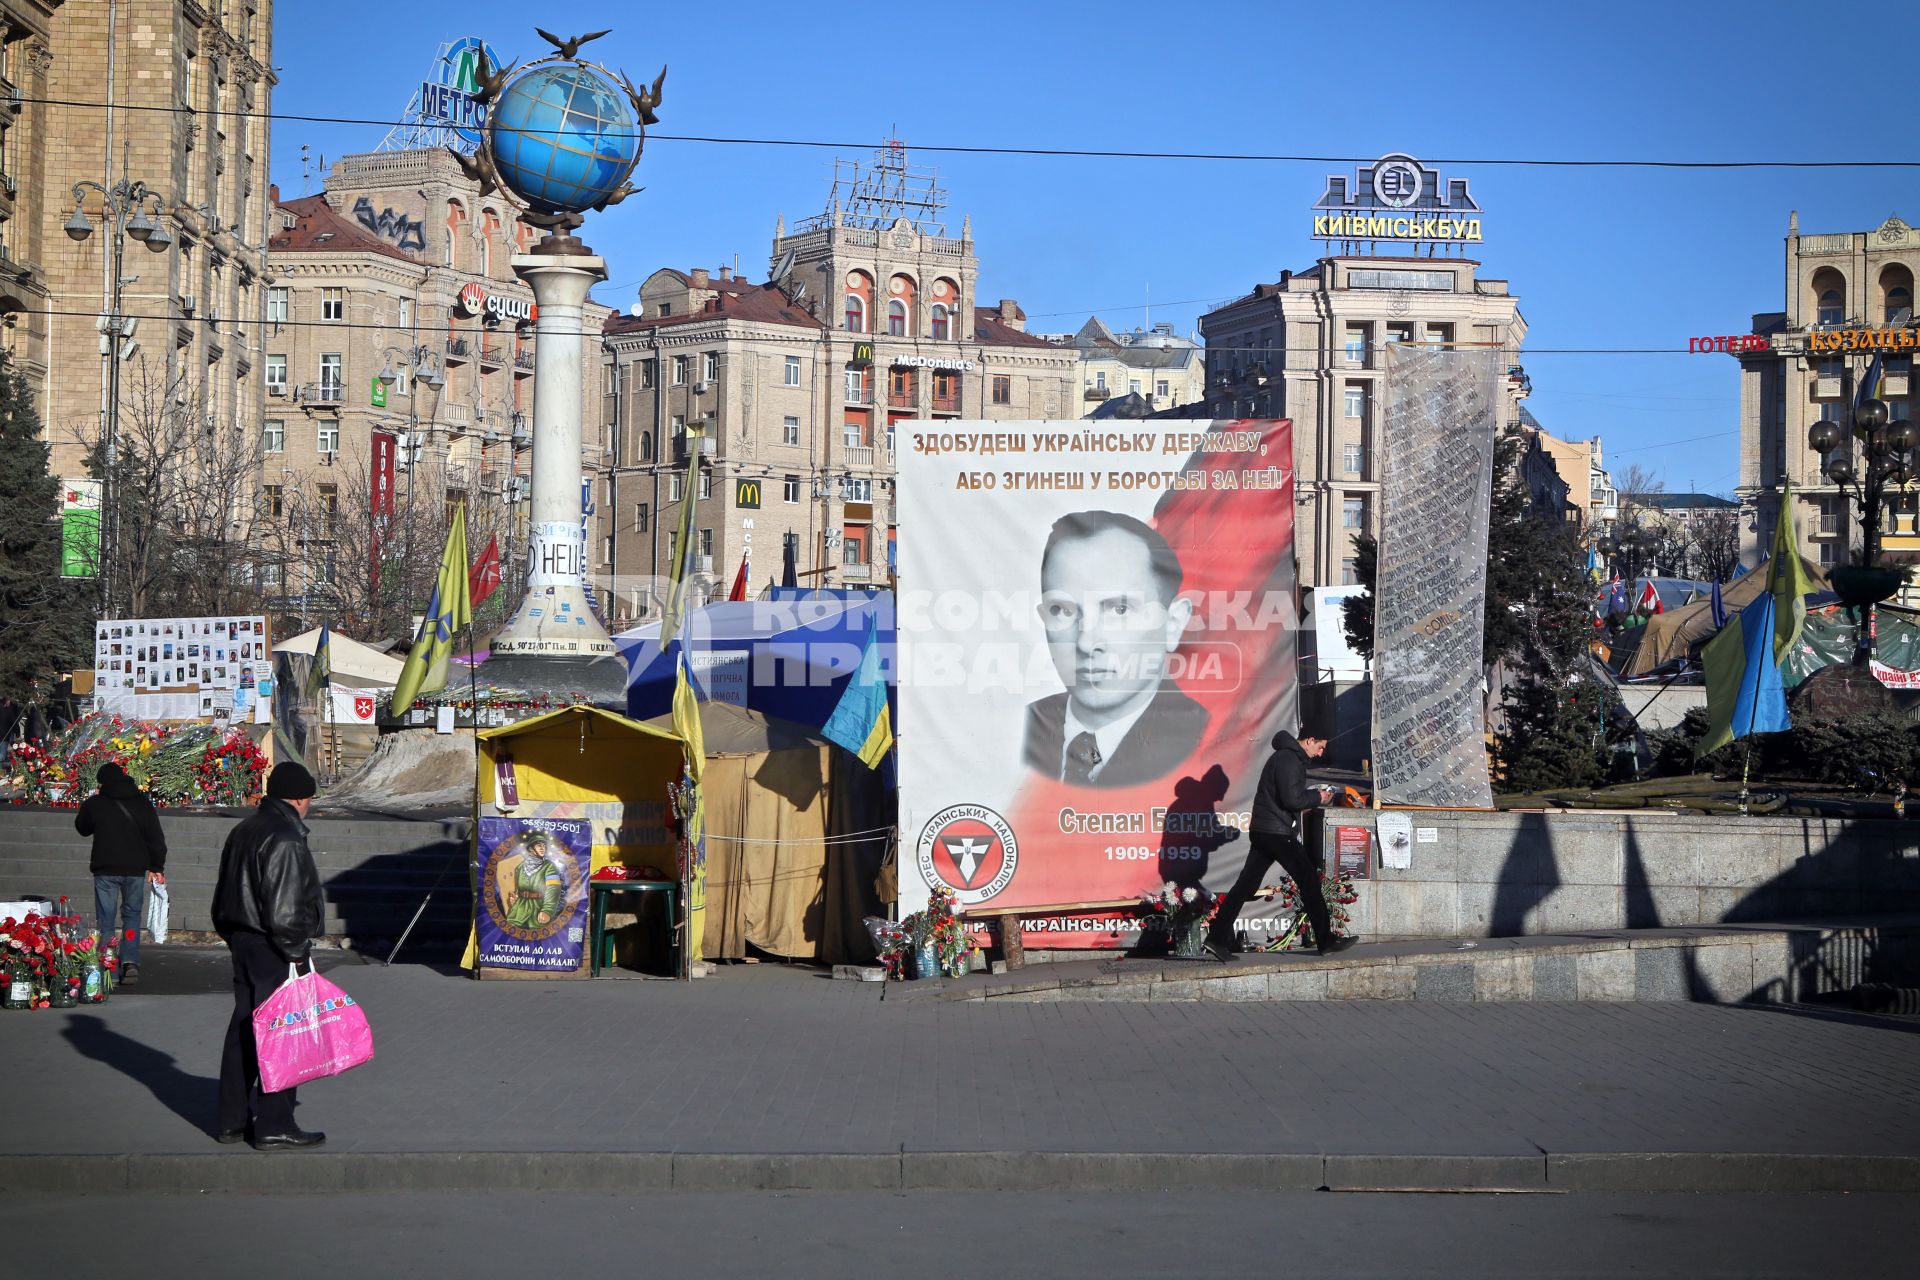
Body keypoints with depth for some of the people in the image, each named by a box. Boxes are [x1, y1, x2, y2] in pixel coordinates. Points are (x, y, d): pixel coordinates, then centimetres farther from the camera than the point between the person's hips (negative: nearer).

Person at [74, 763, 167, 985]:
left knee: (106, 920, 5)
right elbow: (156, 836, 2)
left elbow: (82, 827, 16)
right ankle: (130, 962, -3)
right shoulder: (142, 802, 1)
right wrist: (157, 867, 8)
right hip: (136, 869, 1)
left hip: (105, 869, -1)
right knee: (132, 916, 13)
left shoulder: (94, 803, -3)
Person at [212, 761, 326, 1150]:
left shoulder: (242, 833, 13)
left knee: (243, 1030, 15)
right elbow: (284, 911, -23)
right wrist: (296, 951, -12)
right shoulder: (285, 841, -18)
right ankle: (274, 1126, -1)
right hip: (273, 953, -9)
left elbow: (222, 903, 19)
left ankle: (233, 1120, 21)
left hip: (242, 945, 10)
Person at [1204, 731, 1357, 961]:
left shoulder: (1284, 756, 19)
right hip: (1278, 833, -10)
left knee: (1246, 884, 4)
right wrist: (1317, 797, -6)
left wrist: (1312, 798, 12)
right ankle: (1326, 941, 5)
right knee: (1309, 881, 0)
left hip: (1261, 830, 10)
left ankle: (1217, 938, -2)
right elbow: (1292, 799, -21)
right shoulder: (1290, 759, -13)